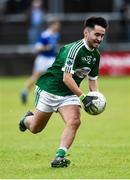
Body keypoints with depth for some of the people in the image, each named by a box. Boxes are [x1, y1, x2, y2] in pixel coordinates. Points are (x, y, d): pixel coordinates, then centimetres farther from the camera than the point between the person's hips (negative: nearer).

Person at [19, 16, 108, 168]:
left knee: (74, 122, -21)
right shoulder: (74, 49, -25)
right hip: (49, 90, -6)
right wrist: (83, 97, -30)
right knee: (35, 128, 8)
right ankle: (27, 119, 45)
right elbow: (67, 78, -28)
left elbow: (92, 79, 15)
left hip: (69, 94, 6)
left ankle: (59, 157, -22)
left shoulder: (95, 54, 3)